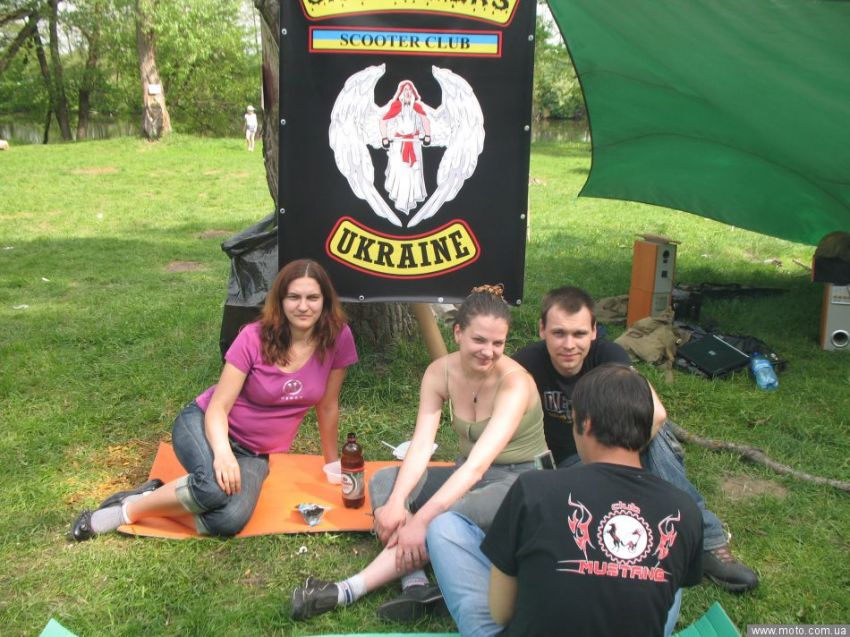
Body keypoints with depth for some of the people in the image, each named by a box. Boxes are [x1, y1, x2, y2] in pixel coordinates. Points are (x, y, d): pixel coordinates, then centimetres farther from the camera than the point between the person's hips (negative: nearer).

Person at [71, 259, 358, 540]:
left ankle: (158, 496, -3)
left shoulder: (338, 338, -12)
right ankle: (129, 509, -11)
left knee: (230, 520, -30)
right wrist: (223, 452, -38)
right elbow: (219, 405, -18)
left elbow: (328, 406, 1)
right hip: (206, 425, -2)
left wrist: (332, 462, 10)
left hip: (254, 454, 2)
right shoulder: (254, 338, -17)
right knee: (217, 486, -37)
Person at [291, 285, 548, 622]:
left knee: (446, 518, -34)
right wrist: (396, 503, -31)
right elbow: (421, 444, -15)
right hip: (466, 477, 6)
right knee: (385, 480, -13)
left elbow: (478, 464, -33)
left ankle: (347, 590, -28)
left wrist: (421, 520, -39)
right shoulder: (440, 372, -8)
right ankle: (415, 586, -31)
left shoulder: (514, 382, -24)